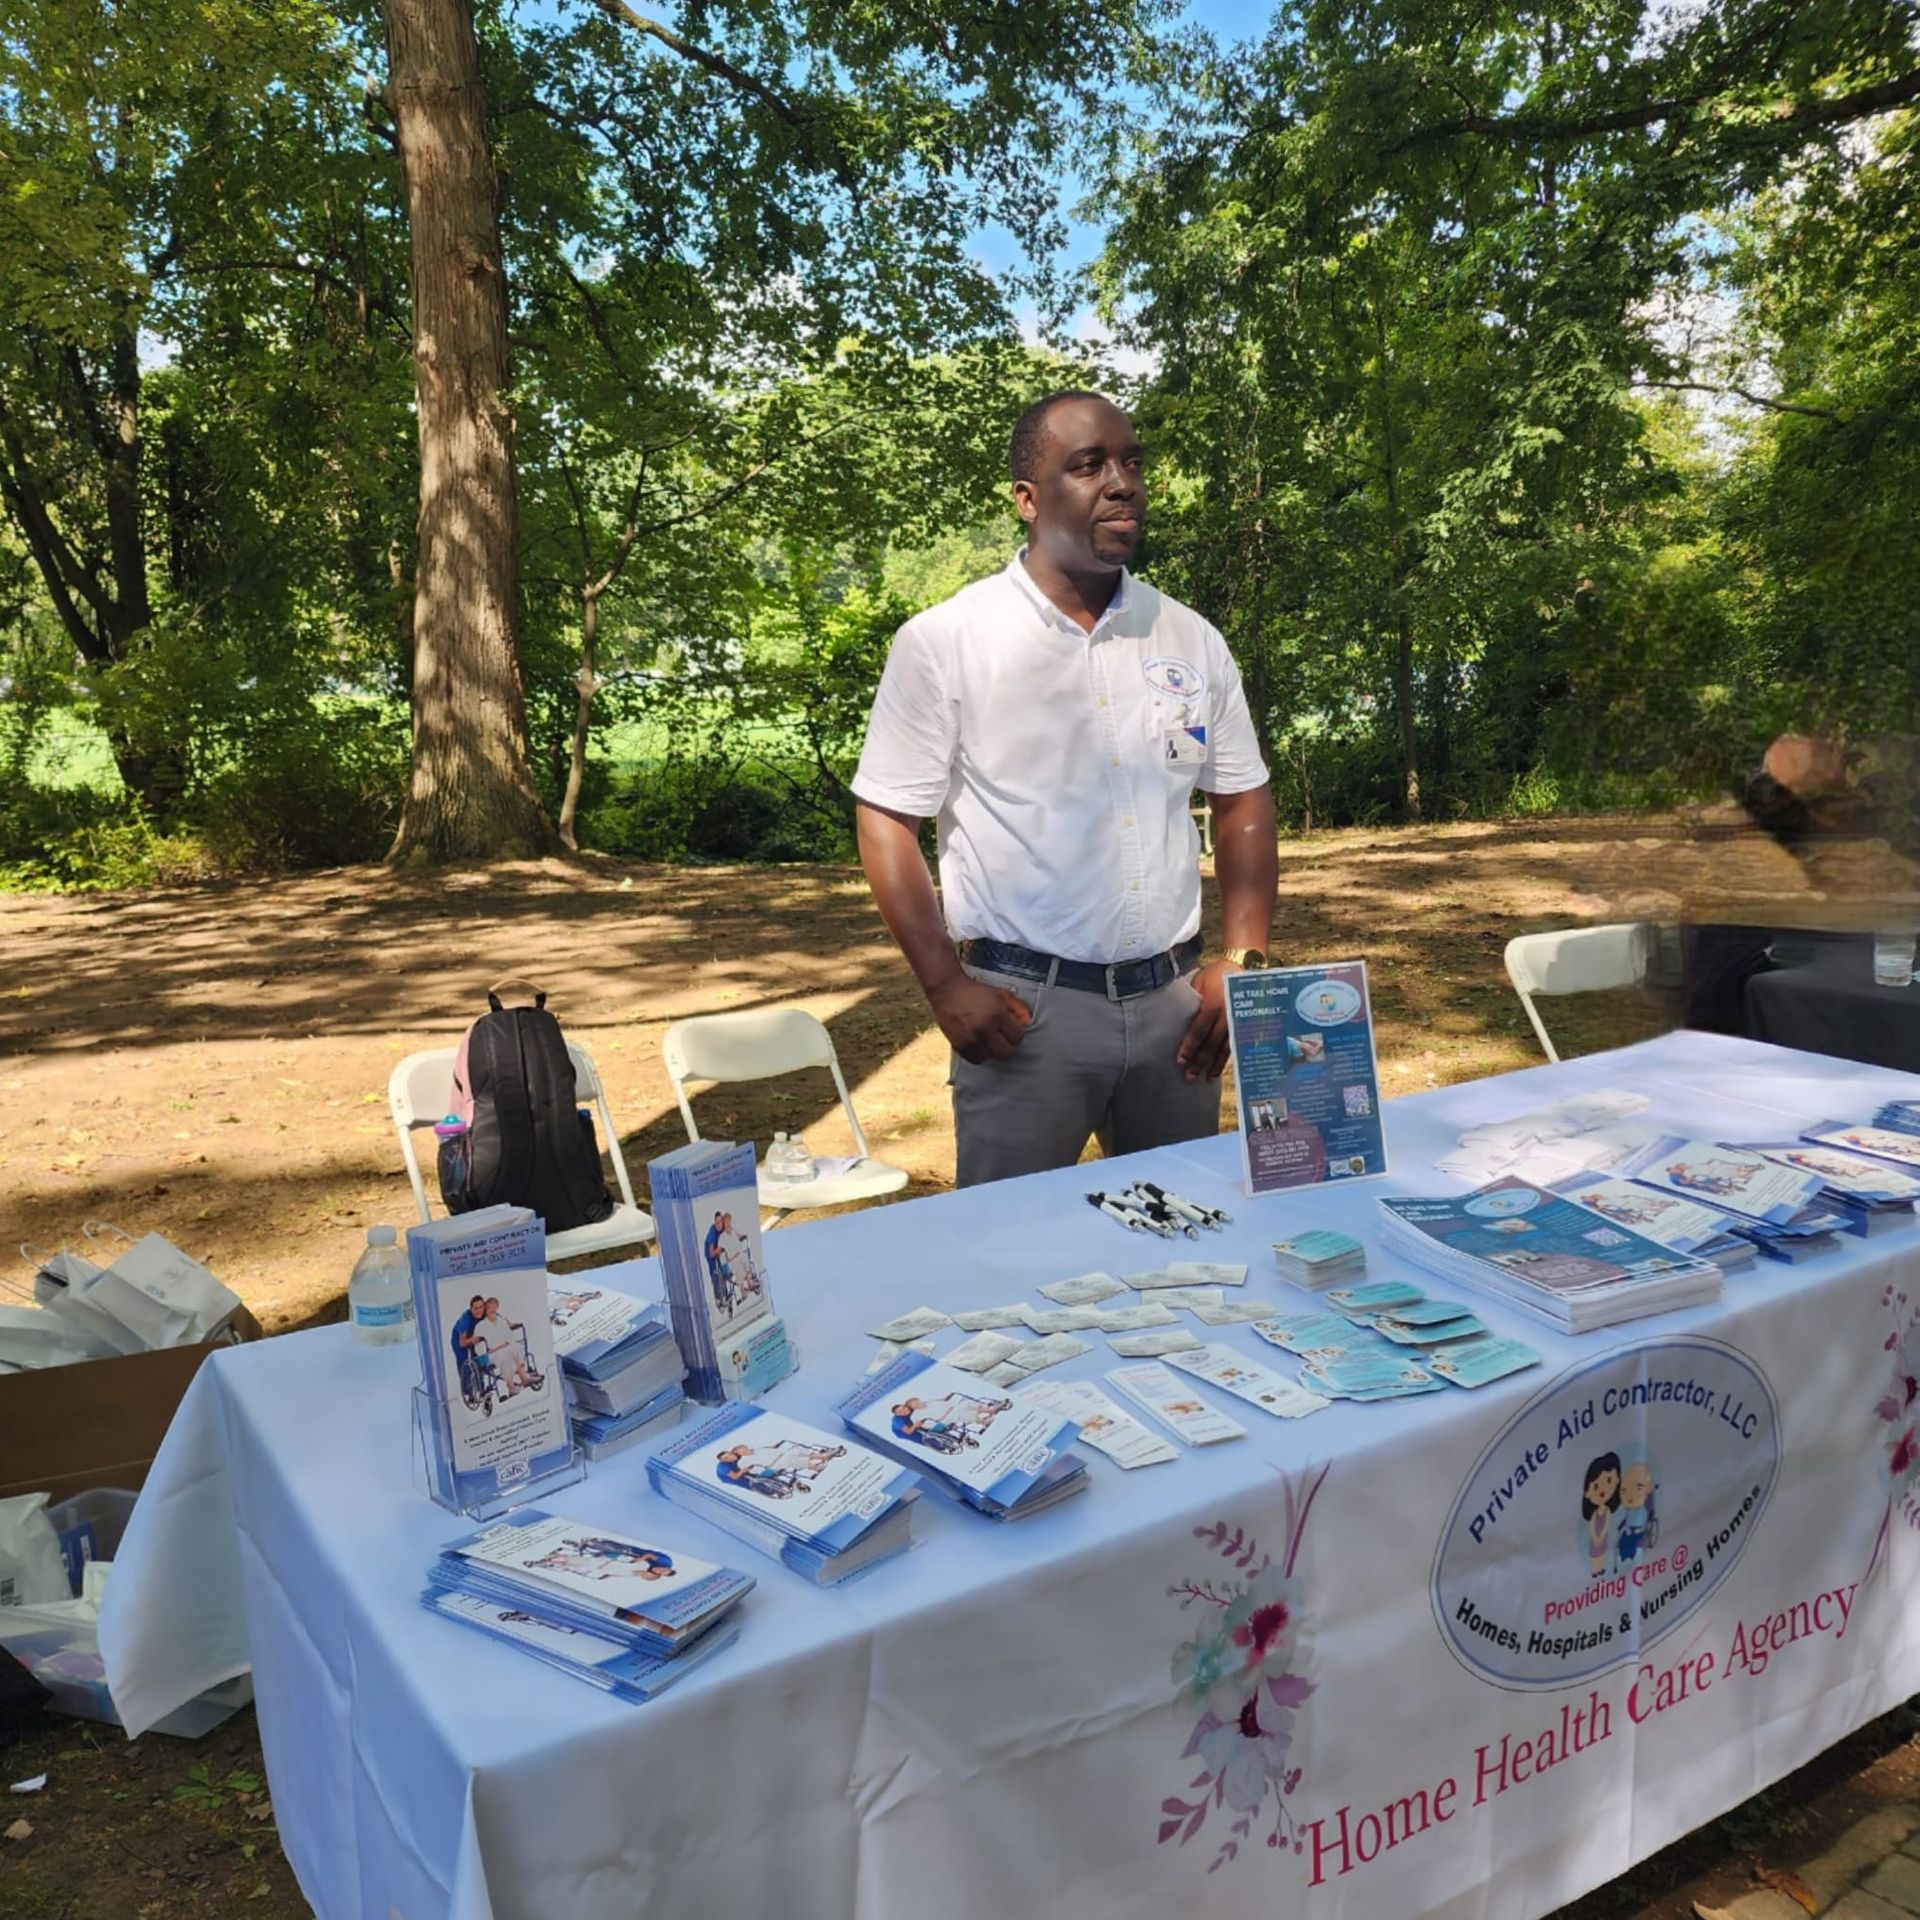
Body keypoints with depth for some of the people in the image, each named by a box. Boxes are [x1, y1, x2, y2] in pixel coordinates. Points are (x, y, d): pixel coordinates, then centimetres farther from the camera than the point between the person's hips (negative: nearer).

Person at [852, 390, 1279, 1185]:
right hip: (1024, 1006, -4)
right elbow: (887, 819, -5)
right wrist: (946, 987, -12)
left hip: (1173, 1000, 4)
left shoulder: (1192, 640, 7)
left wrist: (1243, 960, 1)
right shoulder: (943, 642, -6)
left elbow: (1243, 806, 12)